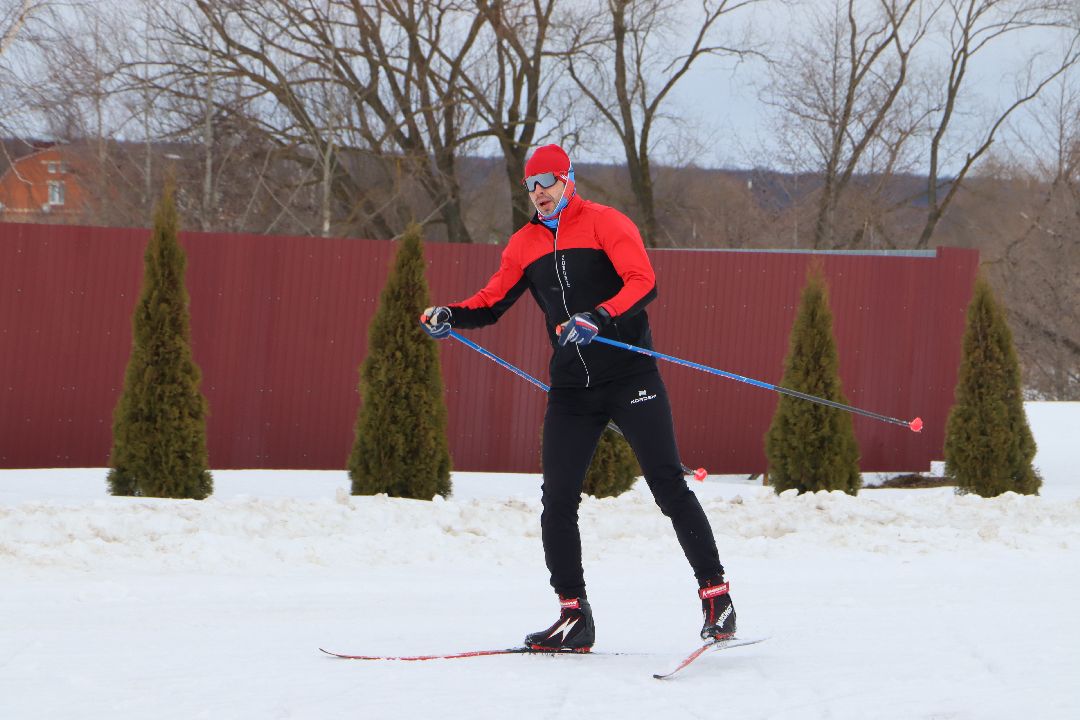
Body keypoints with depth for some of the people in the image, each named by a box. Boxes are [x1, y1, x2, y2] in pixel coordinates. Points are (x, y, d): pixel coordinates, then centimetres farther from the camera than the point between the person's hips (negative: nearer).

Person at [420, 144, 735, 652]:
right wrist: (450, 316, -5)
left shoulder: (605, 224, -5)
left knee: (669, 488, -7)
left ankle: (715, 596, 0)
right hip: (571, 388, 5)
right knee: (557, 500, -2)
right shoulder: (525, 244, 12)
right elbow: (491, 302, 15)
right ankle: (574, 616, 5)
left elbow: (643, 282, -16)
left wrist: (599, 317, -32)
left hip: (629, 376, -5)